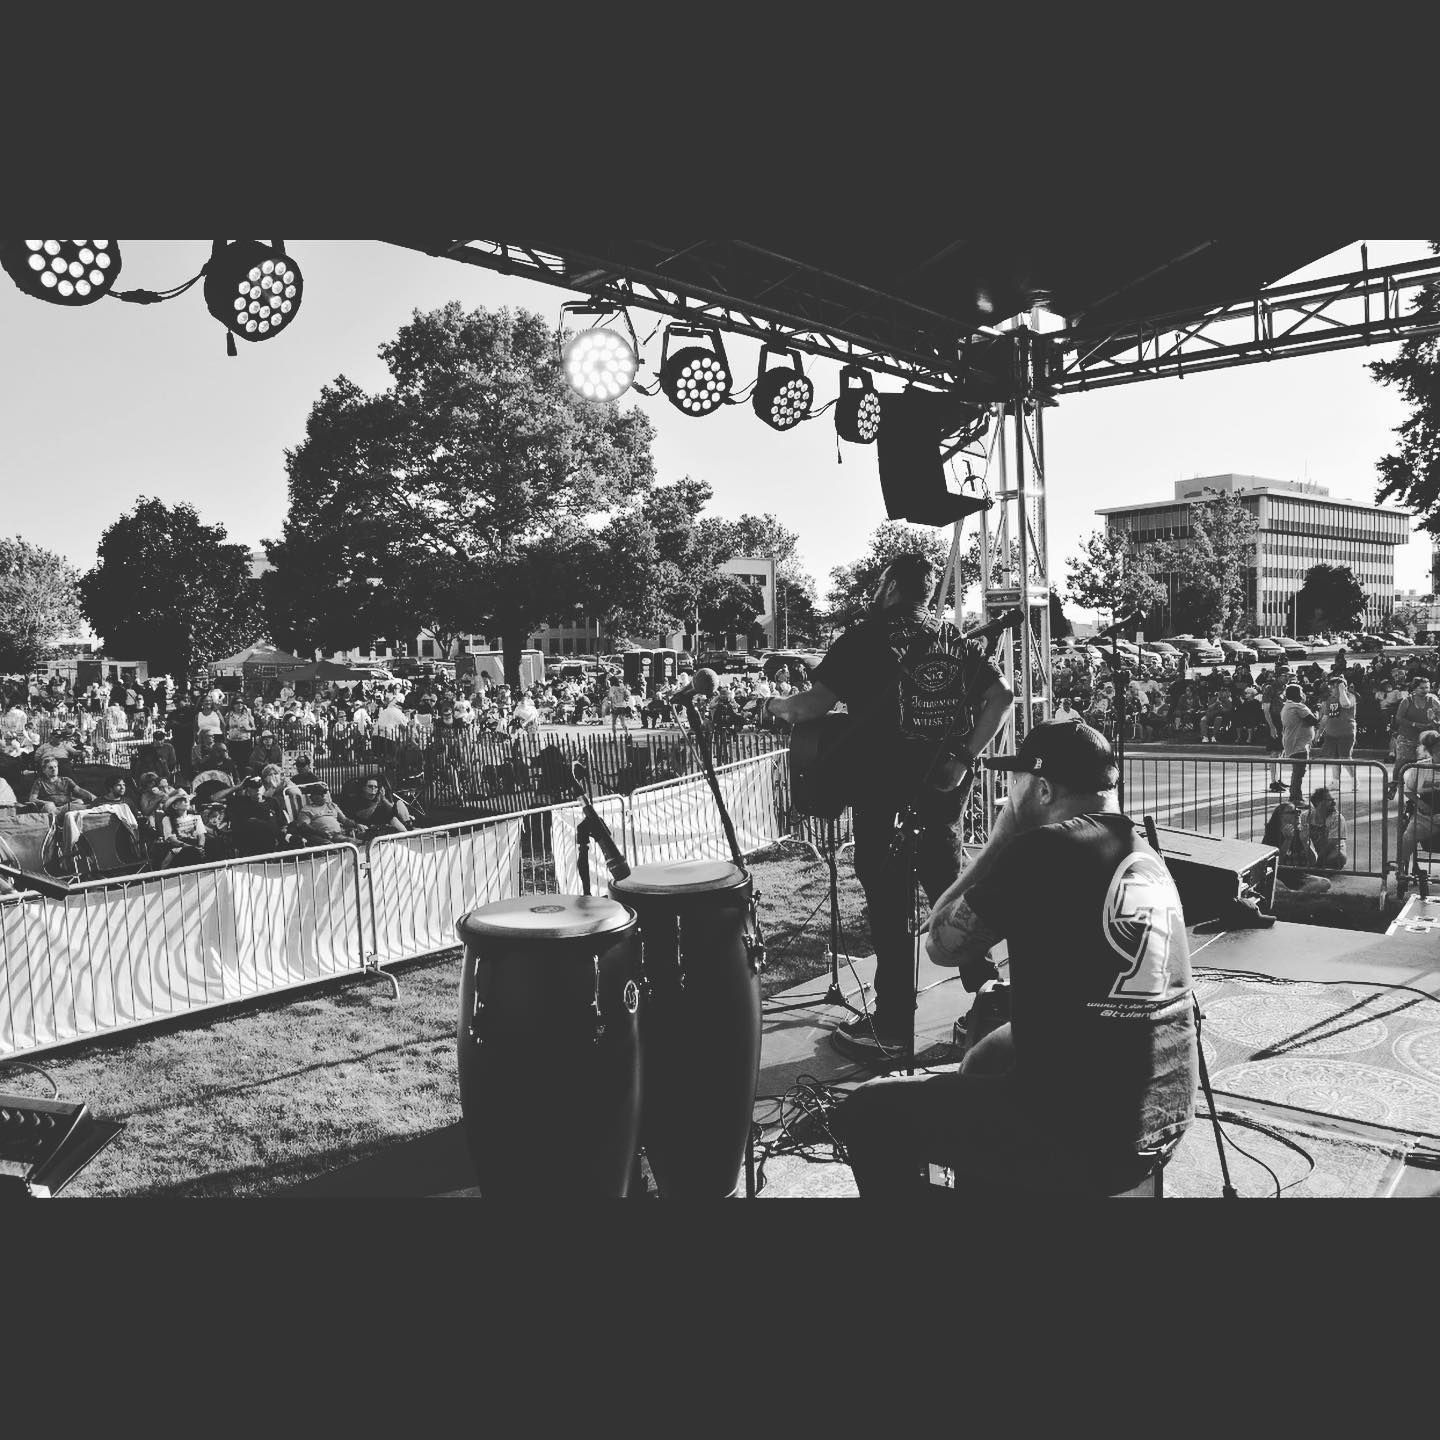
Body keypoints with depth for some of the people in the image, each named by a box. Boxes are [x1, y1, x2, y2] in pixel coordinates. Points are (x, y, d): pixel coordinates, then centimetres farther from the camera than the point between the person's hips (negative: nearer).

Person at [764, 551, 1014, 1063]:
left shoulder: (867, 638, -5)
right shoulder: (957, 642, 12)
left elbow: (814, 704, -13)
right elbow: (1001, 696, 2)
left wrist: (778, 706, 7)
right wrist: (964, 759, 2)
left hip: (883, 794, -5)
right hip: (942, 787, 5)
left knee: (889, 906, 1)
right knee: (947, 885, 18)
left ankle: (891, 1031, 7)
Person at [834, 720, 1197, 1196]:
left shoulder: (1045, 848, -17)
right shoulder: (1143, 853, 8)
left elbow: (940, 944, -6)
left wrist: (998, 843, 1)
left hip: (1087, 1136, -9)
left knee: (868, 1113, 5)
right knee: (989, 1050, 35)